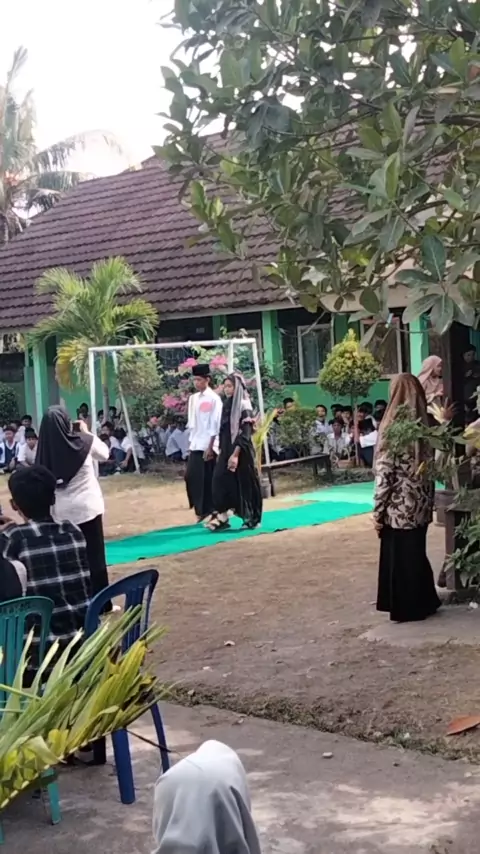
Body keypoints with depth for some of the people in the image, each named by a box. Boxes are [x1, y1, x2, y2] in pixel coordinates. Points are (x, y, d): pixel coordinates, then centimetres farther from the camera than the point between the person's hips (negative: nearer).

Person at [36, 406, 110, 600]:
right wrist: (86, 432, 16)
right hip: (87, 507, -2)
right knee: (93, 554, 7)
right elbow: (104, 453, 9)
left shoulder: (45, 447, -9)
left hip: (60, 512, 2)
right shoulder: (83, 441, -11)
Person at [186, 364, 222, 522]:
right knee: (192, 477, 2)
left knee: (209, 480, -2)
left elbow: (215, 425, -11)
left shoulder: (214, 398, -8)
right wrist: (190, 443, 11)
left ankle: (211, 511, 8)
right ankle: (202, 511, 13)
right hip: (196, 445, 6)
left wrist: (210, 447, -14)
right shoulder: (193, 398, 11)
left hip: (209, 446, -6)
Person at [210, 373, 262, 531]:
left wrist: (235, 454, -22)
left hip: (241, 451, -7)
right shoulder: (226, 405, 12)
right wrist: (221, 450, 13)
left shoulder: (244, 406, -10)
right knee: (221, 480, -4)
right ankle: (221, 516, -6)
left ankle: (252, 518, 12)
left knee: (245, 483, 1)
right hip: (227, 450, 7)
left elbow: (245, 433, -16)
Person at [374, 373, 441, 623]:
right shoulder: (425, 424, 3)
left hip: (399, 506, -6)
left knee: (400, 557, 5)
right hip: (421, 503, 6)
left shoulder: (392, 427, -15)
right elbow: (431, 466, 9)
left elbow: (384, 474, -15)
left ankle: (406, 608, 12)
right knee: (416, 553, 18)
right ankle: (424, 602, 25)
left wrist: (378, 511, -9)